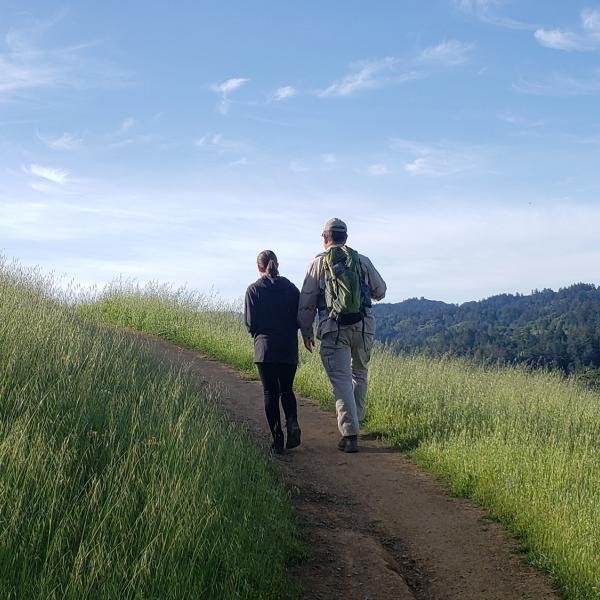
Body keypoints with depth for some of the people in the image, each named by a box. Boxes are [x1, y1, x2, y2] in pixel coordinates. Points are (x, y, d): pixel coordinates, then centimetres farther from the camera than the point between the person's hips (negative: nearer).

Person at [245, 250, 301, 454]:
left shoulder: (254, 290, -3)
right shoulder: (291, 288, 3)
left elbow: (250, 324, -5)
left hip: (265, 348, -2)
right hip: (289, 349, 2)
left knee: (271, 393, 4)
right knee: (287, 390, 16)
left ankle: (277, 439, 0)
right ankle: (292, 422, -11)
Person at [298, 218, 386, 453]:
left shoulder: (319, 263, 4)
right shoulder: (363, 261, 10)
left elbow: (306, 302, 5)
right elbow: (380, 291, 18)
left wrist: (306, 332, 16)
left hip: (334, 328, -2)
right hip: (363, 325, 3)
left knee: (341, 380, -3)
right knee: (359, 373, 21)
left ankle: (350, 434, -9)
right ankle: (355, 420, 28)